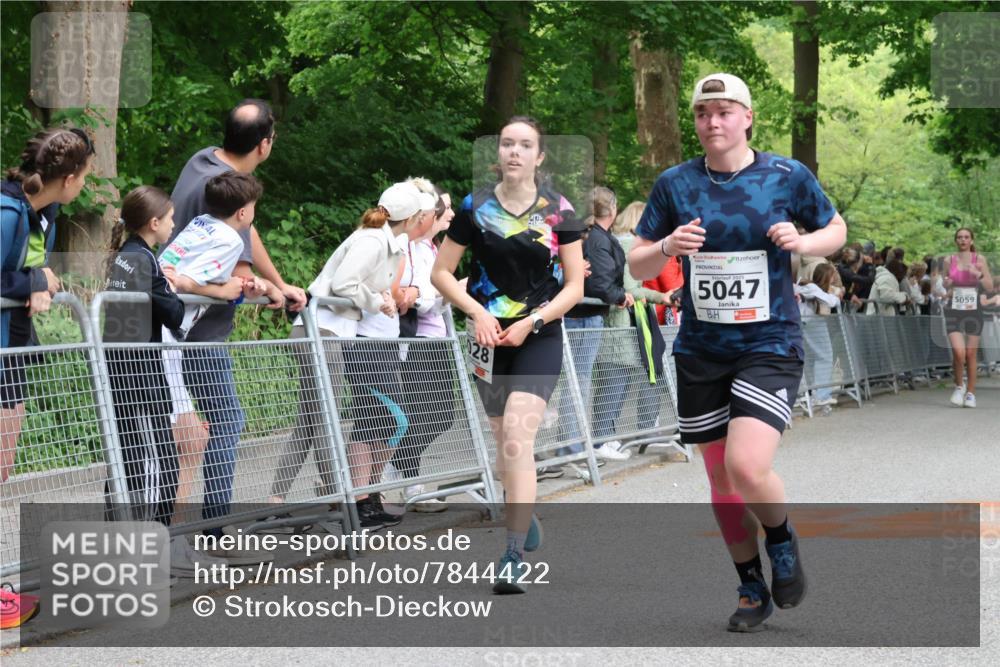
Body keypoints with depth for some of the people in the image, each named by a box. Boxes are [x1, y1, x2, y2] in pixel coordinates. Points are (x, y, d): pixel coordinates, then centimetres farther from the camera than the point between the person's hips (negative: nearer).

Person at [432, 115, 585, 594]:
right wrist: (477, 312, -10)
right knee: (503, 439, 11)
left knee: (516, 438, -17)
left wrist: (531, 321, -13)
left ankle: (514, 556, -18)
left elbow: (575, 286, 0)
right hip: (489, 338, 3)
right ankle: (526, 521, 36)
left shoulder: (558, 210, -3)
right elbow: (441, 273, 6)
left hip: (540, 339, -3)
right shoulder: (475, 208, 0)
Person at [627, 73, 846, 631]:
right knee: (721, 479, 10)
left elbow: (837, 230, 12)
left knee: (747, 468, -21)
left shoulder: (789, 176, -3)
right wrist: (668, 246, -16)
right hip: (700, 353, 3)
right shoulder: (675, 184, 1)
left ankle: (783, 542, 12)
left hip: (770, 347, -3)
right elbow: (637, 267, 6)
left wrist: (802, 242, -10)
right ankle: (753, 590, 30)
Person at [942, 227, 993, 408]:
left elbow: (990, 288, 1)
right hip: (954, 310, 0)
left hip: (973, 310, 0)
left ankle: (970, 393, 15)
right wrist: (947, 284, -5)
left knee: (971, 354, 3)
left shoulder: (980, 260, 2)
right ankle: (959, 386, 9)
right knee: (959, 352, -15)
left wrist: (979, 274, -16)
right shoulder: (949, 261, 5)